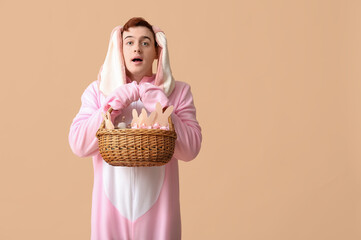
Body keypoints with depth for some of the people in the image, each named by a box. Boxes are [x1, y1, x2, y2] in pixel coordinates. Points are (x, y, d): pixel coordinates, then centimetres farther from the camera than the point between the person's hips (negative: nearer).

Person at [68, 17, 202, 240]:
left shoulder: (178, 92, 3)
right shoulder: (97, 91, 5)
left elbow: (191, 149, -5)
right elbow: (78, 144, -5)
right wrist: (113, 105, -12)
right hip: (112, 206, 0)